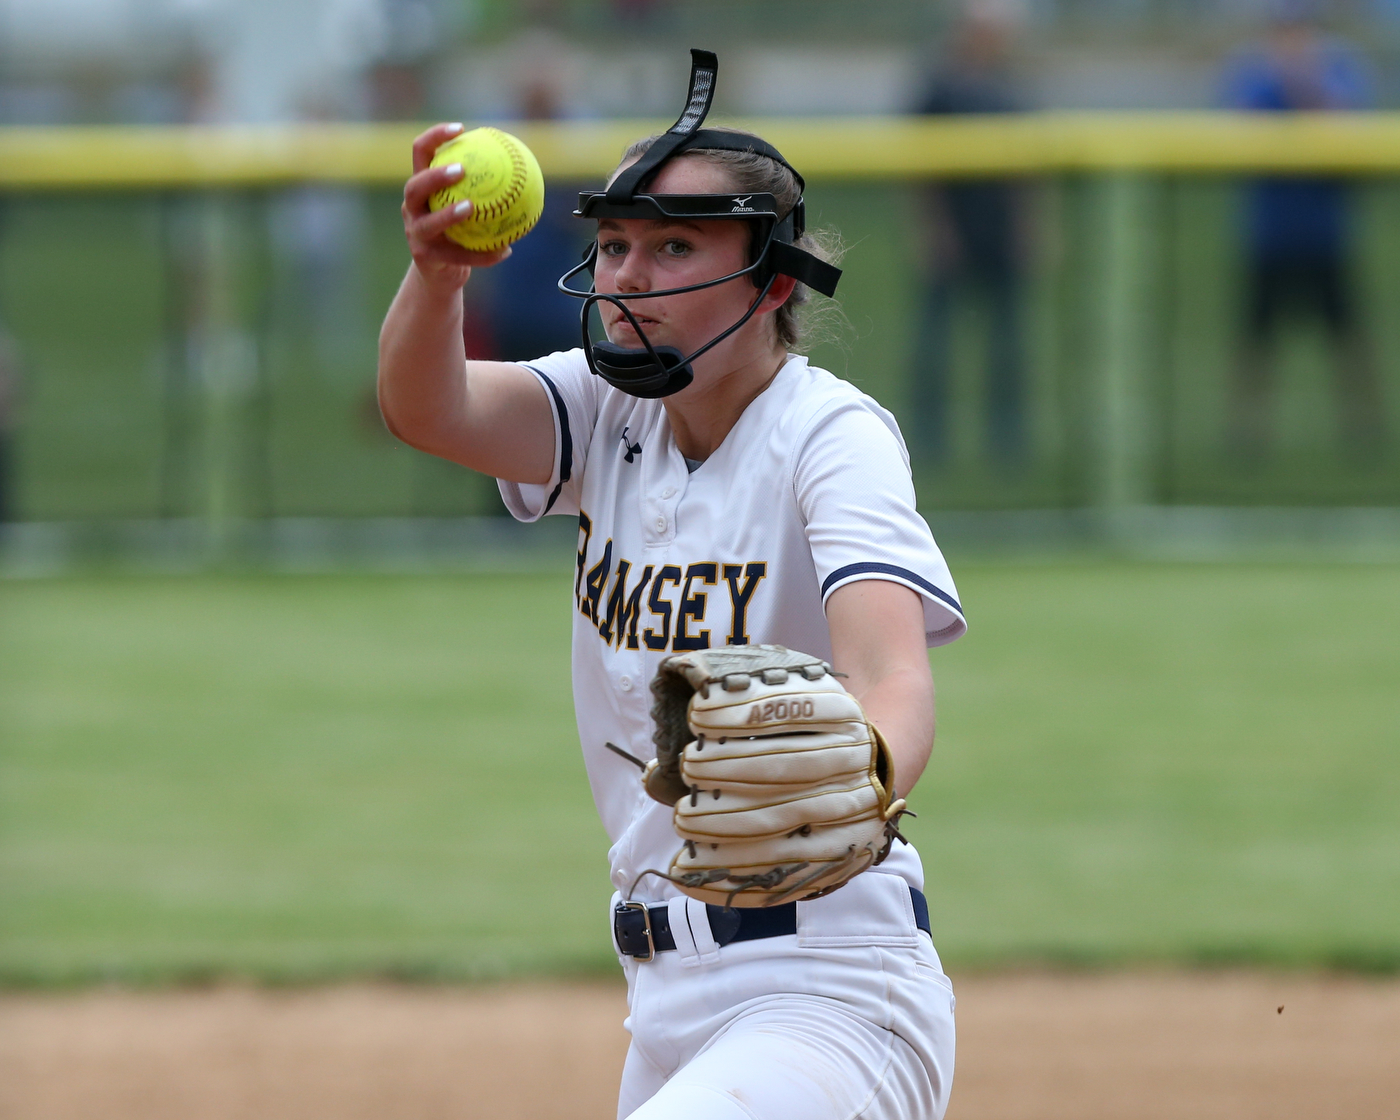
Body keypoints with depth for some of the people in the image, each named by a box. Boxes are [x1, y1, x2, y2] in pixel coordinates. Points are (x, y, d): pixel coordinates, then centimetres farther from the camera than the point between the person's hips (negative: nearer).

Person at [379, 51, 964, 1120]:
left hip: (827, 990, -8)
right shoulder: (615, 413, 7)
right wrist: (435, 273, -34)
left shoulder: (831, 437, -12)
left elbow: (892, 678, -29)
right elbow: (426, 410, -12)